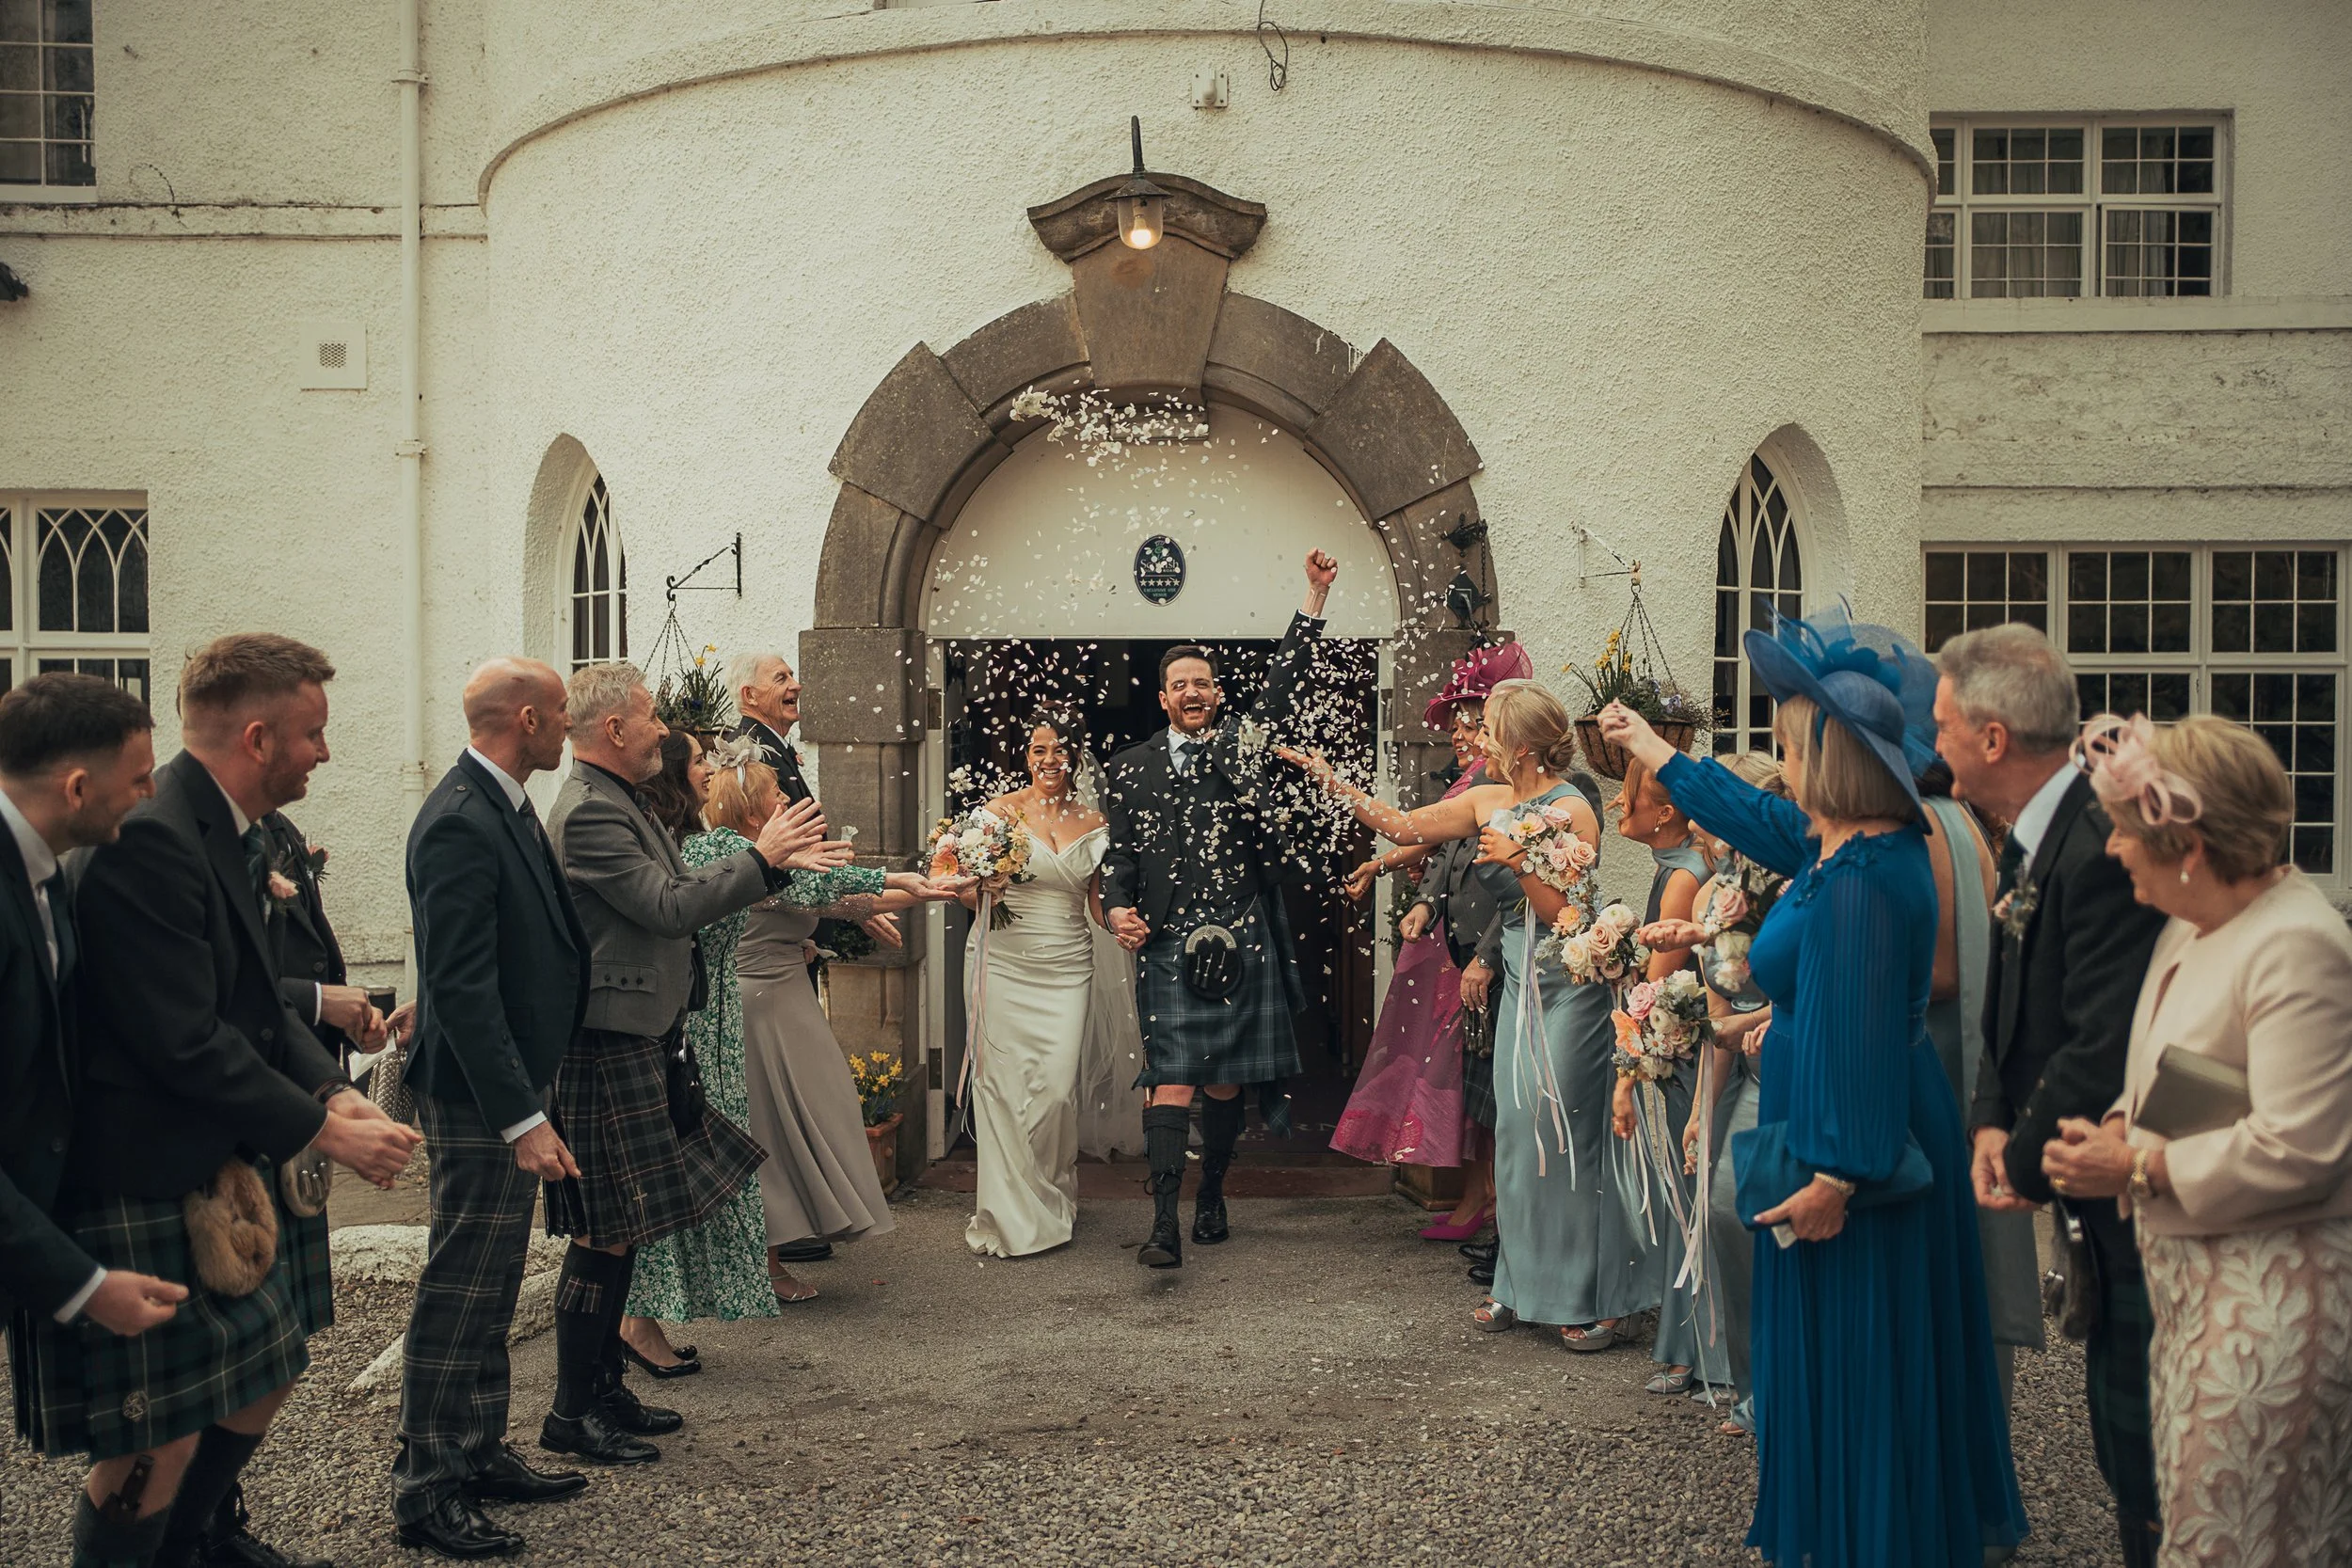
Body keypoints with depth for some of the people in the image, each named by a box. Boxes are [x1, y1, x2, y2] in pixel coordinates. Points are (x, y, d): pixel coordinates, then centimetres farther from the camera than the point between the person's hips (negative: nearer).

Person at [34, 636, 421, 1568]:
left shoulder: (238, 834, 9)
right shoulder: (150, 841, -23)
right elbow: (186, 1044, -25)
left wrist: (332, 1089, -2)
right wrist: (322, 1129, -16)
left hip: (229, 1169, 10)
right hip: (152, 1182, -10)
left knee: (260, 1384, 21)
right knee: (160, 1443, -1)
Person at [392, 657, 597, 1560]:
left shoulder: (505, 808, 11)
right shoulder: (460, 823, -20)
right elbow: (462, 987, -25)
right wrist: (522, 1118, -25)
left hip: (513, 1090, 10)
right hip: (480, 1100, -10)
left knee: (493, 1285, 19)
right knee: (459, 1291, -1)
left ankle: (481, 1455, 31)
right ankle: (425, 1492, 10)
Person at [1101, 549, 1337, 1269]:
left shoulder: (1243, 744, 11)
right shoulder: (1131, 768, 12)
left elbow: (1284, 683, 3)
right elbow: (1118, 853, 12)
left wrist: (1315, 597, -4)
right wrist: (1117, 909, -7)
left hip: (1240, 939, 1)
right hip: (1167, 943, -1)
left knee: (1225, 1082, 9)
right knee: (1171, 1081, -9)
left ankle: (1212, 1197, 26)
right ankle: (1165, 1224, -13)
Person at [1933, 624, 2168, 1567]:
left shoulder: (2102, 846, -24)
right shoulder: (2030, 844, 8)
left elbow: (2105, 1051, -28)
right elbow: (2011, 1013, 16)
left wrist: (2029, 1165, -13)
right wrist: (1994, 1123, 0)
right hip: (2099, 1208, 10)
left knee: (2146, 1459, 1)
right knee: (2120, 1435, 19)